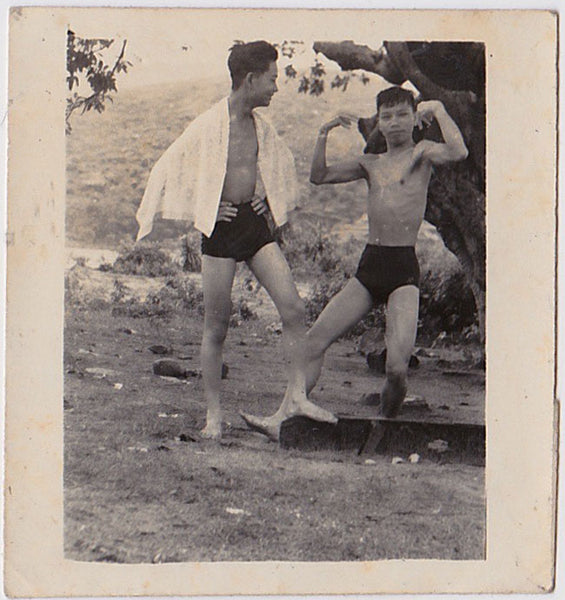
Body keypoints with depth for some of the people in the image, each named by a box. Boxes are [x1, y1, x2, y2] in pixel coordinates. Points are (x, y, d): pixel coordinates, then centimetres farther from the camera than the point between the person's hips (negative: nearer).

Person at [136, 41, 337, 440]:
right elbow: (167, 171, -9)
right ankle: (214, 414, 13)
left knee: (294, 310, -7)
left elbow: (282, 163, 27)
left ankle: (296, 397, 1)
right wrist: (205, 210, -8)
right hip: (221, 228, -5)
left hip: (255, 223, 5)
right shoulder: (209, 126, -12)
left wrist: (267, 197, 13)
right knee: (216, 328, 1)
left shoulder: (261, 125, 7)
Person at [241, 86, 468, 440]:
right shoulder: (371, 164, 18)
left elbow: (458, 152, -18)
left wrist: (438, 110, -8)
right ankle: (283, 420, 0)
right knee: (315, 341, -3)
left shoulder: (422, 153, 3)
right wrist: (325, 133, 4)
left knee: (397, 365, -17)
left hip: (405, 269, -5)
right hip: (369, 267, 5)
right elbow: (319, 176, 14)